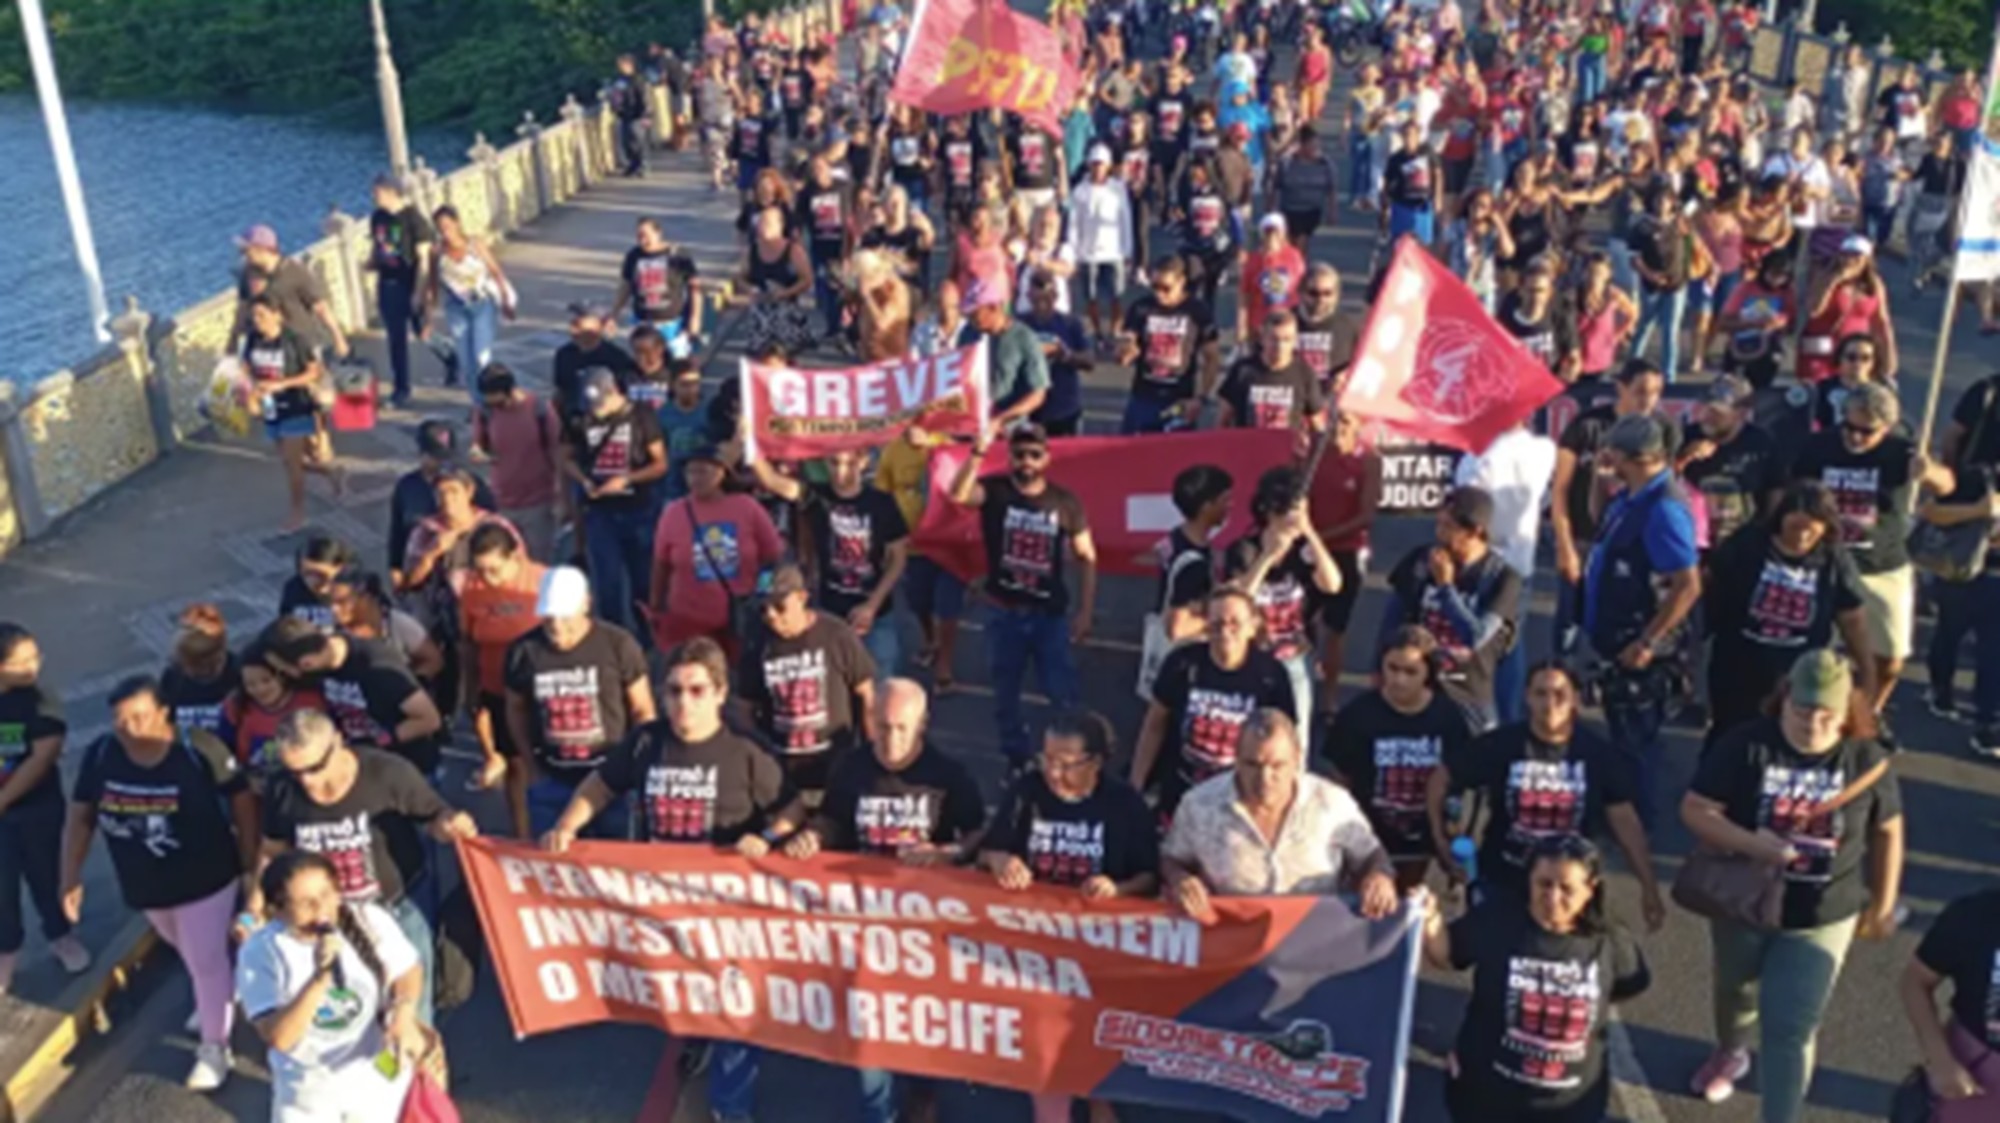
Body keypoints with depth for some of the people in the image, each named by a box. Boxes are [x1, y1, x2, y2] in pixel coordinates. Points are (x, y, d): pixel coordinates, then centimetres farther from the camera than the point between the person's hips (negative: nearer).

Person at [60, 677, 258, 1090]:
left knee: (206, 960, 7)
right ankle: (215, 999, 54)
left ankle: (214, 1046, 26)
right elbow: (80, 816, -3)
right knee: (189, 954, 26)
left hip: (205, 879, -4)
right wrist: (71, 877, -5)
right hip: (144, 883, 5)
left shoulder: (199, 749, -26)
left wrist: (250, 865, -13)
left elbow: (242, 800, -16)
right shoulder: (100, 755, -15)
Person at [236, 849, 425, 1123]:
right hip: (307, 1088, -1)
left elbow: (409, 970, -2)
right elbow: (278, 1037, -25)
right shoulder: (261, 951, -20)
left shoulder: (369, 919, -16)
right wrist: (319, 979, -38)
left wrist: (404, 1016, -21)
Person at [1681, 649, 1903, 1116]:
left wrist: (1882, 907, 4)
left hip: (1822, 920, -1)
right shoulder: (1747, 745, -17)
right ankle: (1729, 1052, 57)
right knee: (1735, 992, 27)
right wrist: (1750, 843, -32)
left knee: (1790, 1030, -3)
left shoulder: (1866, 758, -12)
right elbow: (1694, 809, -17)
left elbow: (1887, 832, 1)